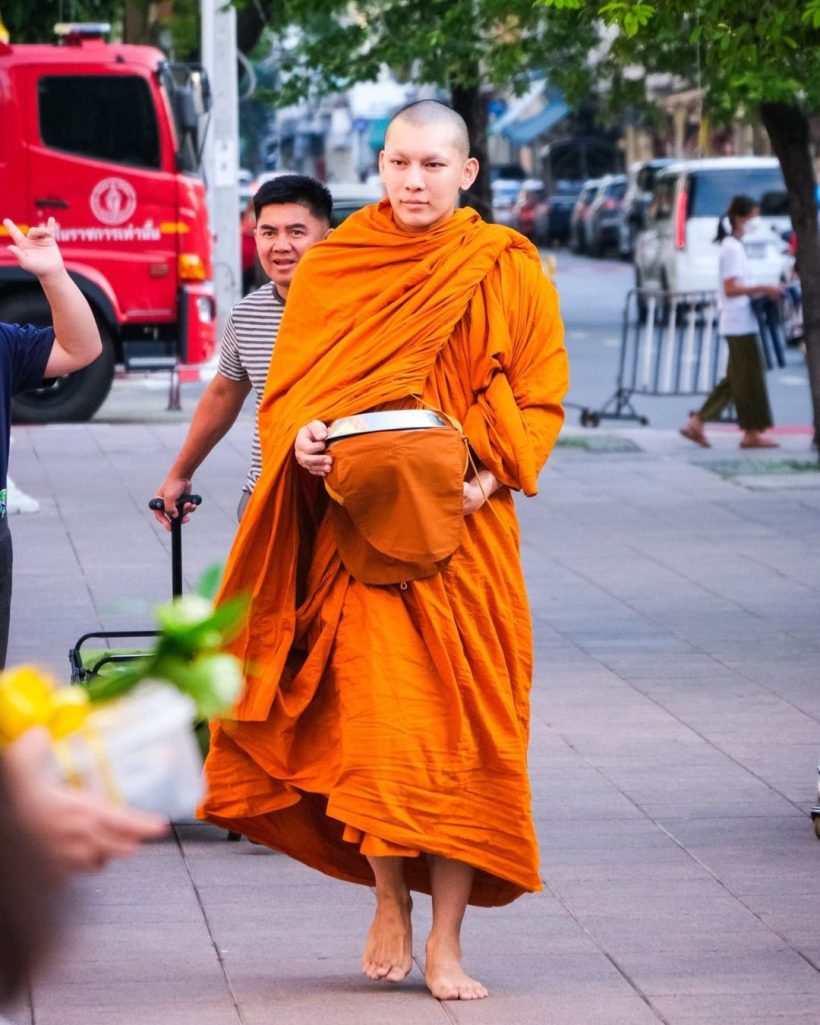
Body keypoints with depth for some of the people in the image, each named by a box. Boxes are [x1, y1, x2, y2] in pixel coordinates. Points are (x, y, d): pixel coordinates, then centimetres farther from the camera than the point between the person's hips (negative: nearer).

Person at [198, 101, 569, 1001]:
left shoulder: (509, 272, 5)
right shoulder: (332, 267, 7)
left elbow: (540, 397, 4)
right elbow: (288, 386, 11)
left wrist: (488, 479, -11)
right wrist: (303, 439, -11)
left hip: (464, 529, 0)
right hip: (358, 521, 0)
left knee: (459, 724, -2)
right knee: (376, 715, -9)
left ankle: (446, 940, 4)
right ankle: (389, 901, 13)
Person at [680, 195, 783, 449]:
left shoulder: (733, 246, 15)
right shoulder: (733, 248, -14)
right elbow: (731, 289, -21)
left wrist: (761, 292, 10)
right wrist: (763, 289, -22)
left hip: (737, 323, 10)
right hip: (740, 323, -10)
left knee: (735, 380, 12)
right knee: (750, 378, -3)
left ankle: (696, 424, 10)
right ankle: (752, 434, 3)